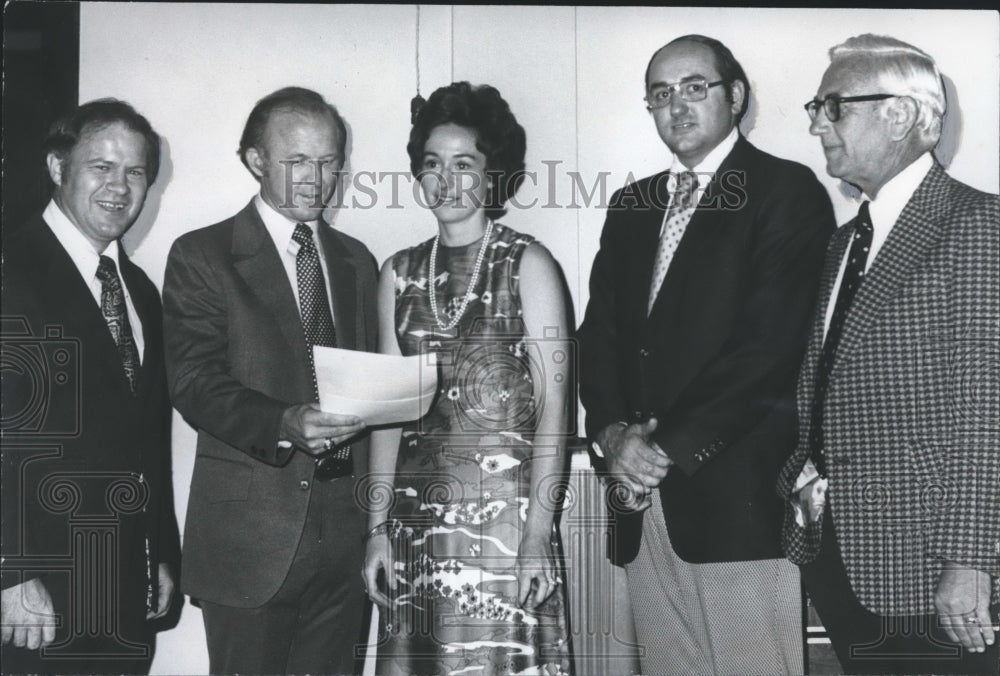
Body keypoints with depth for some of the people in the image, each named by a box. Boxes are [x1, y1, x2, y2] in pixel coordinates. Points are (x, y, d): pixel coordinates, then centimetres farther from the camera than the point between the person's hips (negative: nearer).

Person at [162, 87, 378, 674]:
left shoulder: (356, 261, 16)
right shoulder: (202, 256, -1)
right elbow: (194, 381, -12)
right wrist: (284, 424, -27)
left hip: (346, 532, 5)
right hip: (250, 533, -4)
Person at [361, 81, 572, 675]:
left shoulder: (527, 264, -1)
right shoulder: (399, 273, 11)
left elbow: (553, 407, -5)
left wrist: (537, 535, -12)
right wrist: (378, 527, 5)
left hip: (504, 515, -4)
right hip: (415, 517, 4)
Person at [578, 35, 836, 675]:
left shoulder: (787, 190, -2)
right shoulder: (631, 206, 19)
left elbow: (771, 341, -12)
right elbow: (600, 332, 14)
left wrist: (667, 446, -13)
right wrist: (613, 433, -5)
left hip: (739, 495, -5)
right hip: (646, 497, 6)